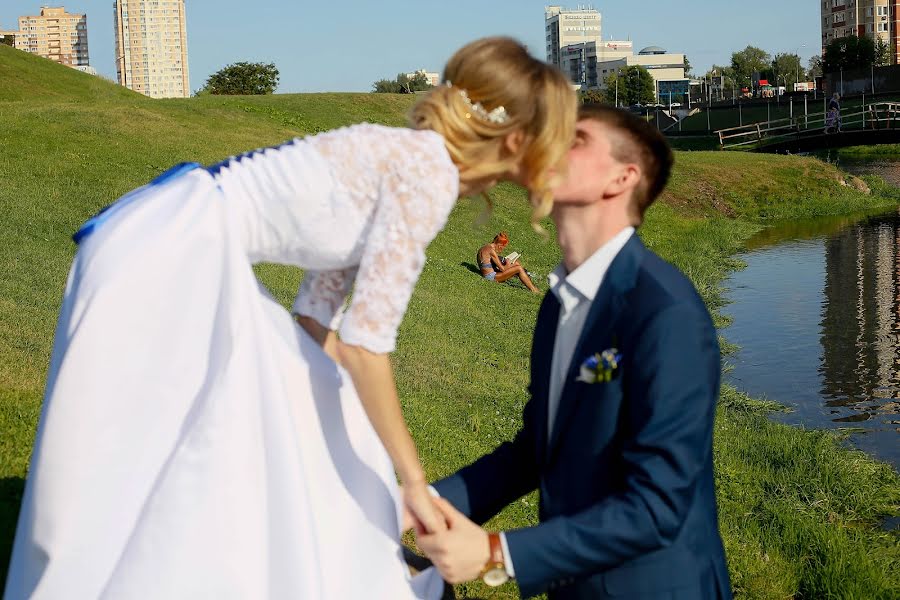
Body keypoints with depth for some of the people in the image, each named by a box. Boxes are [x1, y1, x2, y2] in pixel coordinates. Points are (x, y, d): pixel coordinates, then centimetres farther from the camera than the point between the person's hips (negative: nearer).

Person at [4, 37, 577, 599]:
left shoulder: (400, 161, 12)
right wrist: (413, 481, -9)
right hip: (168, 257, -9)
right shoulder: (429, 172, -15)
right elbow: (365, 345, -18)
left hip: (188, 257, 9)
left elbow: (318, 318, 16)